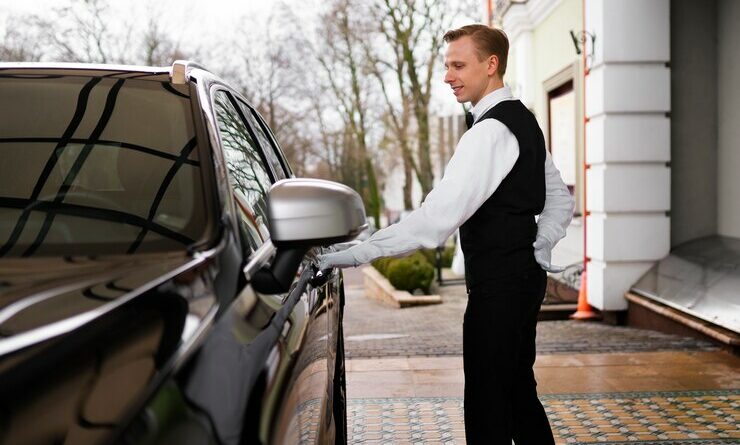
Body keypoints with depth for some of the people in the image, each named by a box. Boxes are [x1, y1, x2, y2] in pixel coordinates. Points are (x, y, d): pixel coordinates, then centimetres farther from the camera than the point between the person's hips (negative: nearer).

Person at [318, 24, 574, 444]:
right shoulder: (523, 120, 13)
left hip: (499, 284, -10)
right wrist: (538, 252, 11)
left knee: (487, 407, -4)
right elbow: (561, 201, 21)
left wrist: (352, 255, -30)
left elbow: (436, 219, -29)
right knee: (518, 392, 20)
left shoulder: (490, 132, -20)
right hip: (524, 276, 10)